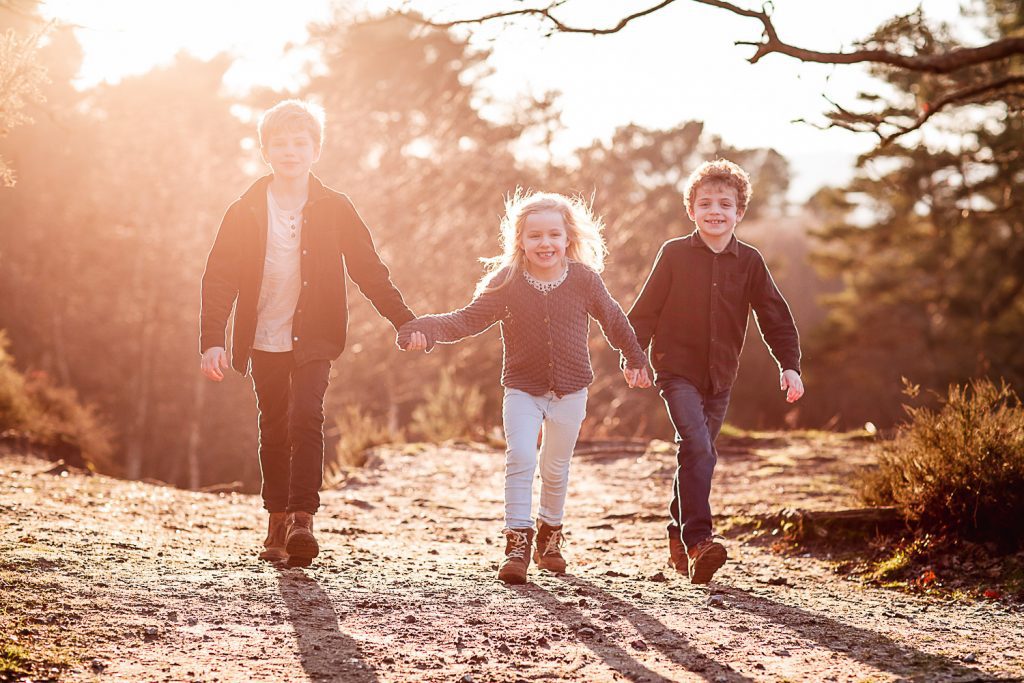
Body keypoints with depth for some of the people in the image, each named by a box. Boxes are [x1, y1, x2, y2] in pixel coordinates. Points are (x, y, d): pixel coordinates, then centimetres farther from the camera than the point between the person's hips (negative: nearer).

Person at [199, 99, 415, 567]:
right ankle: (278, 523, 20)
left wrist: (406, 322, -4)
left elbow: (369, 271, 3)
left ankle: (303, 519, -21)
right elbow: (219, 278, -2)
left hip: (313, 338, -2)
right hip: (263, 340, 2)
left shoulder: (334, 209, -1)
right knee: (274, 429, 10)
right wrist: (212, 340, -13)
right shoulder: (245, 212, -1)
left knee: (306, 418, -18)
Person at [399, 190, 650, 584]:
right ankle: (517, 542, -13)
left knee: (555, 467, 11)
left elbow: (613, 320, 7)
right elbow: (468, 320, -11)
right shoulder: (507, 282, -10)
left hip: (570, 391, 1)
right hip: (522, 388, -1)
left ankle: (550, 535, 32)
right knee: (520, 458, -16)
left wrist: (634, 359, 19)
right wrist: (427, 330, -27)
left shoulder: (584, 279, -8)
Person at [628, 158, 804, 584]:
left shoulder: (749, 262, 5)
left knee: (697, 455, 12)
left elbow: (774, 316, 8)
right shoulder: (674, 254, -1)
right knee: (698, 448, -20)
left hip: (720, 377, 4)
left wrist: (789, 365, -1)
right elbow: (646, 309, 1)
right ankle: (698, 537, -23)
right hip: (677, 370, -4)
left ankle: (679, 537, 26)